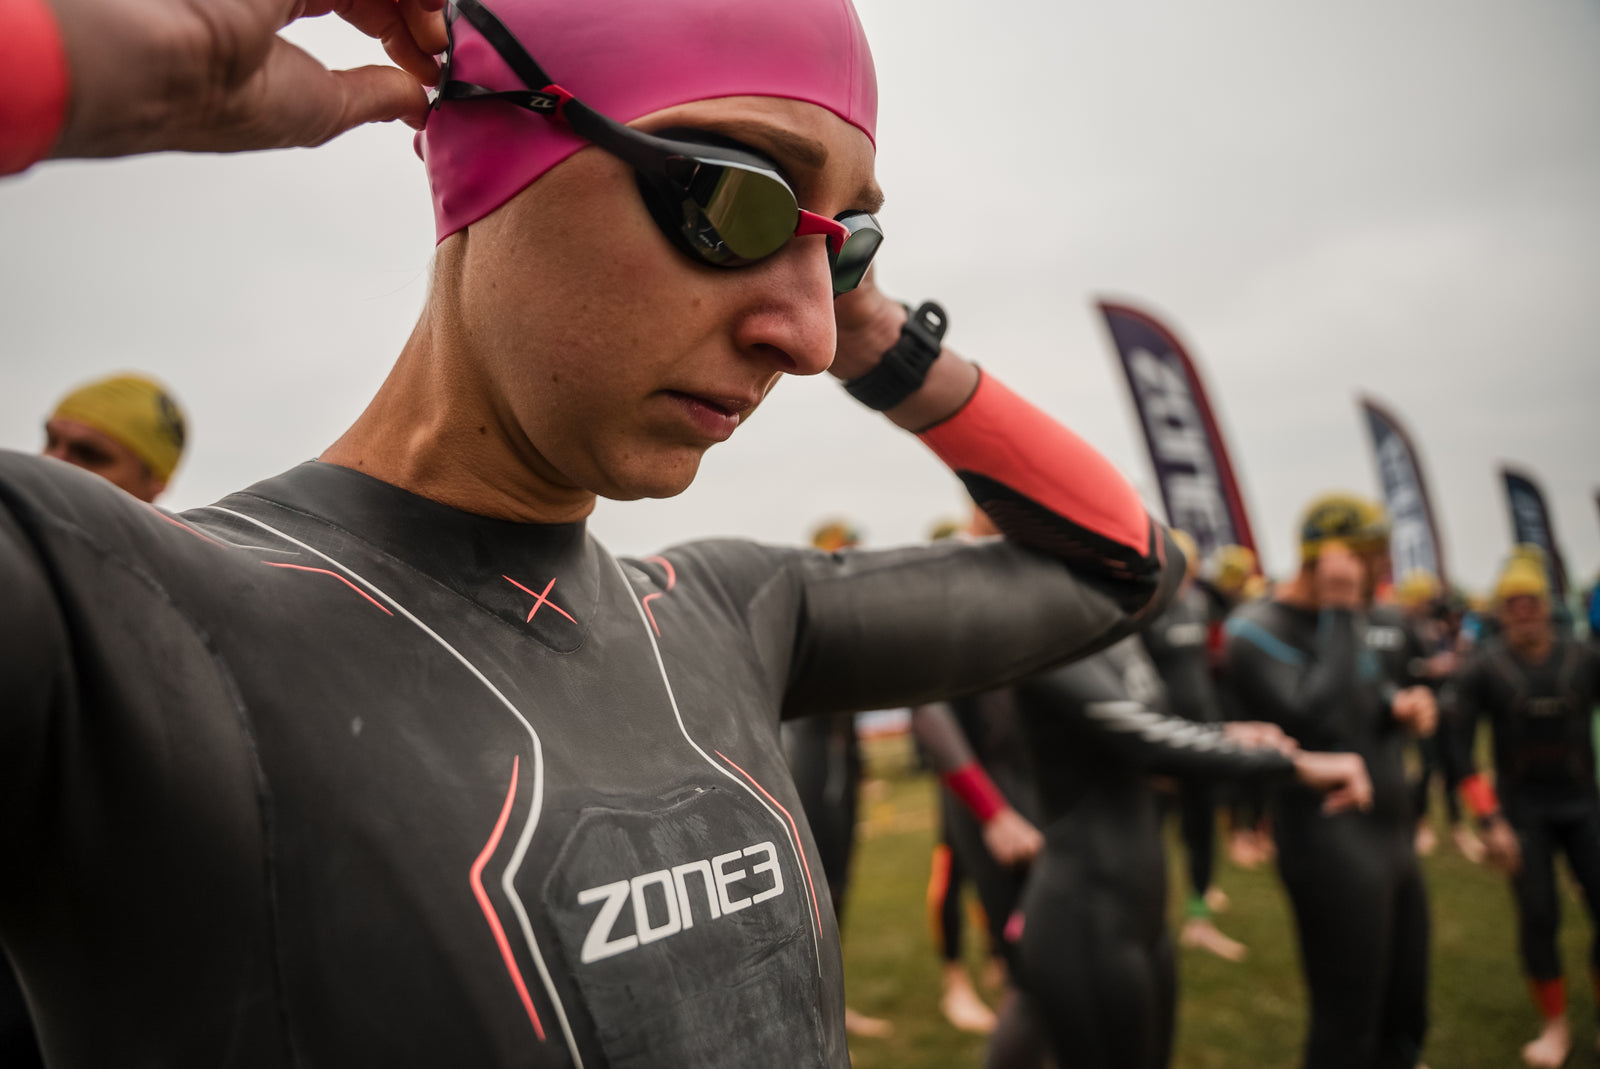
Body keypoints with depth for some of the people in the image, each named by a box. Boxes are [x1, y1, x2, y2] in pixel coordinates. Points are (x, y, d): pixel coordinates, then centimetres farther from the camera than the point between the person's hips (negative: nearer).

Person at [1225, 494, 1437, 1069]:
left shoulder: (1342, 616, 9)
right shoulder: (1257, 632, -15)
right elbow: (1318, 721, -28)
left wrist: (1401, 705, 0)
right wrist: (1341, 612, -24)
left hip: (1392, 840, 8)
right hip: (1334, 849, -8)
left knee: (1405, 1020, 19)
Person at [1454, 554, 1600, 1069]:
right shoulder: (1483, 669, -9)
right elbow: (1461, 747, -8)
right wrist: (1490, 820, -13)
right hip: (1522, 809, -1)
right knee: (1538, 916, -2)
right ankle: (1555, 1024, 19)